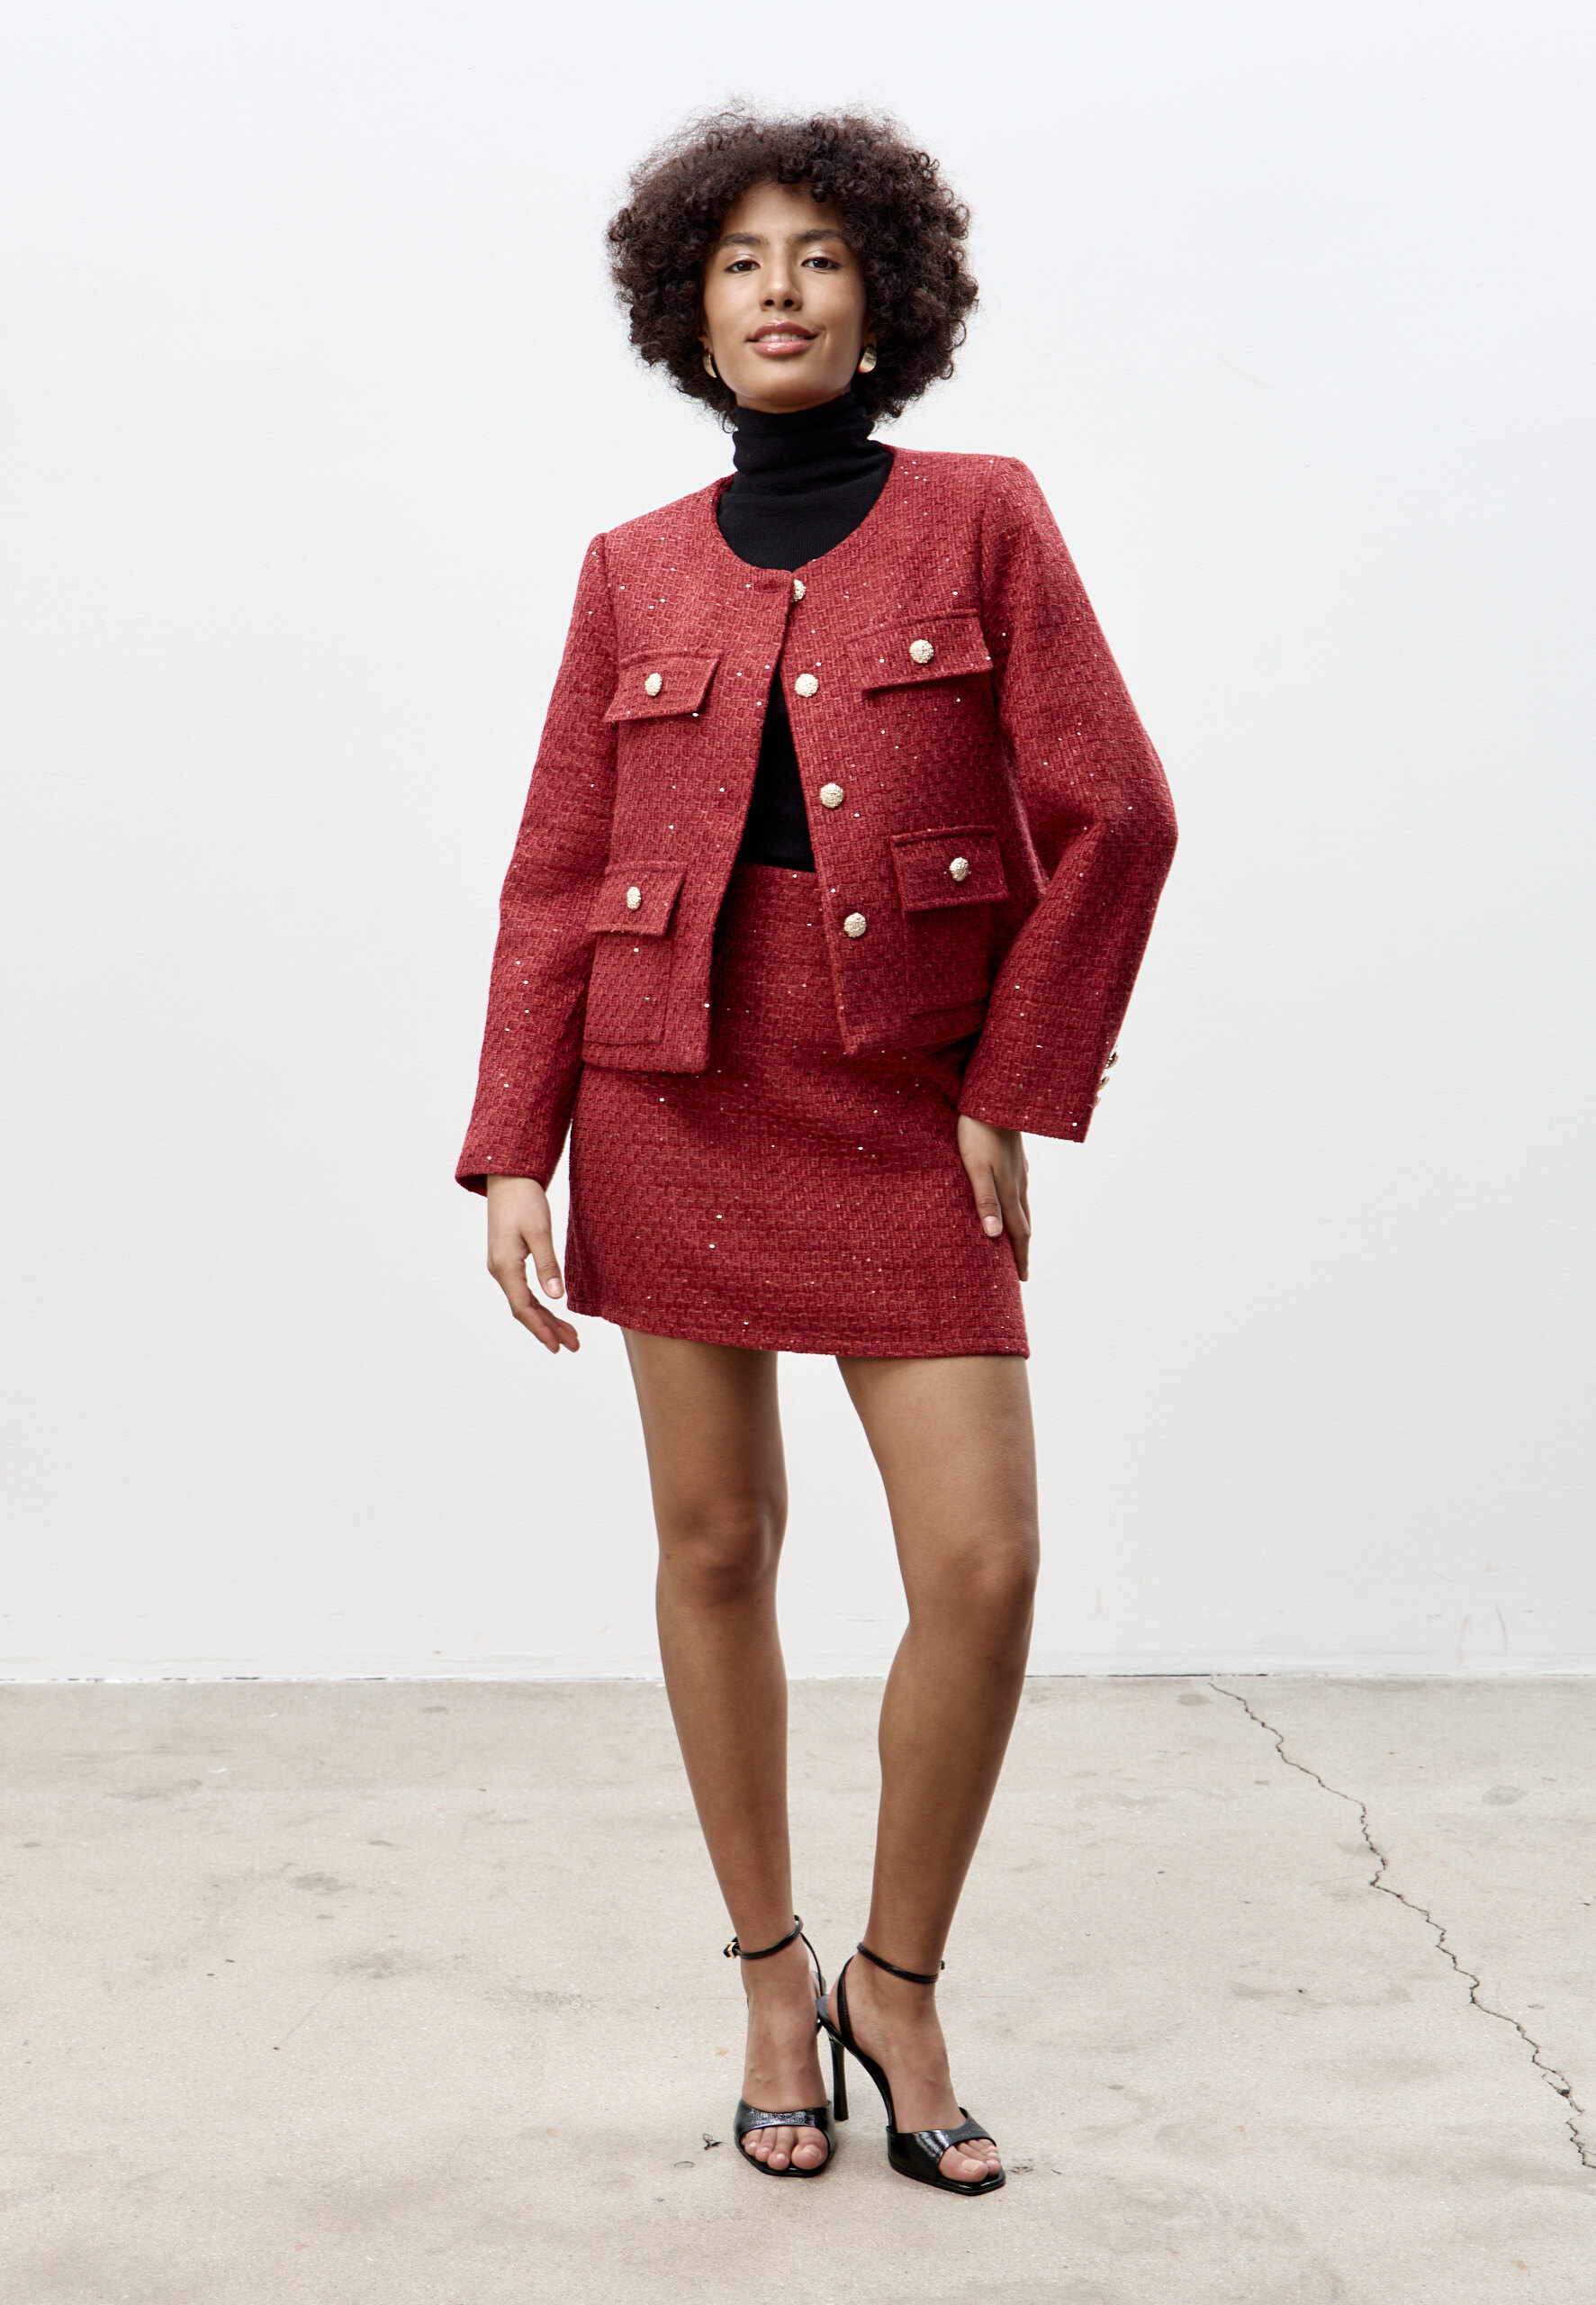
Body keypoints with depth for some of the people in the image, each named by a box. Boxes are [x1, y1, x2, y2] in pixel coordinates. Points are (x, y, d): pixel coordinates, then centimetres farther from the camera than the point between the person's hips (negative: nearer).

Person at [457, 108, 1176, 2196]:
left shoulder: (982, 520, 1)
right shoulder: (634, 573, 6)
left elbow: (1111, 816, -3)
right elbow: (556, 879, 4)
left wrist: (1017, 1092, -6)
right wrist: (513, 1158, -4)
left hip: (908, 1099, -1)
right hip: (674, 1086, 2)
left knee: (984, 1564, -8)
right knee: (715, 1542, 6)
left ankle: (898, 1984, 14)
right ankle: (771, 1982, 24)